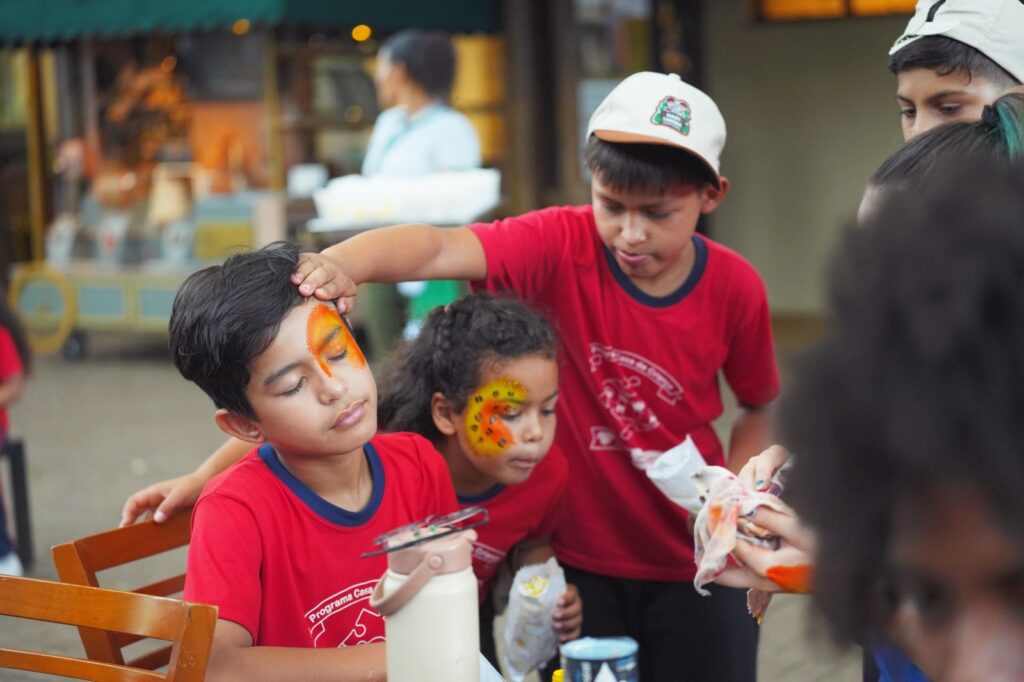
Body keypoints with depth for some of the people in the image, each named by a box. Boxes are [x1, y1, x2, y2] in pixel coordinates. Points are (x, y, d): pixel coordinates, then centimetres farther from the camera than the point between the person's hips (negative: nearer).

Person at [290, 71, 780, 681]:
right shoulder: (562, 246, -16)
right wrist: (342, 262, -52)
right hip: (578, 556, -1)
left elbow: (762, 405, 8)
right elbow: (440, 249, -34)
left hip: (692, 562, 1)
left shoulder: (736, 287, -10)